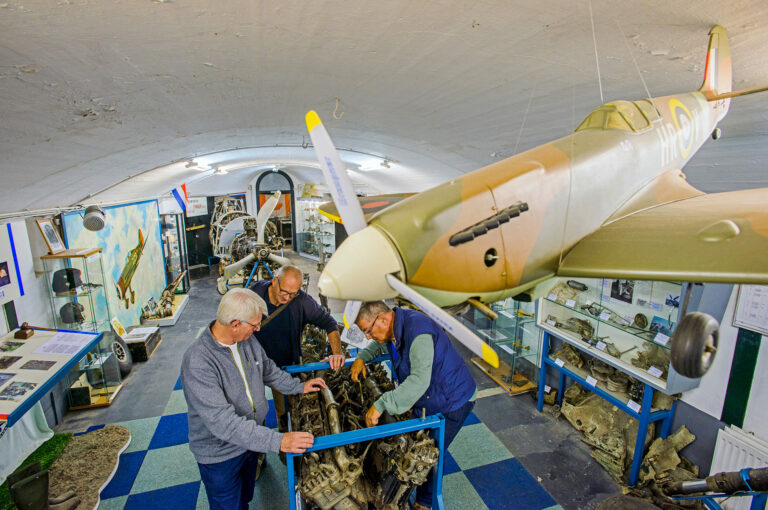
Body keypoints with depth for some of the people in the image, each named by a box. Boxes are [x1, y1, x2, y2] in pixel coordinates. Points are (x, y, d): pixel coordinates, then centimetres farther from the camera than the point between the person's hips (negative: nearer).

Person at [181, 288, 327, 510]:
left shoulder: (247, 339, -11)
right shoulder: (197, 362, -34)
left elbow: (267, 369, 9)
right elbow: (222, 421, -37)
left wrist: (299, 386, 7)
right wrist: (278, 441, -40)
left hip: (250, 441, 7)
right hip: (220, 454, -6)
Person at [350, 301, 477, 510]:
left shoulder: (417, 329, -34)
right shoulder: (394, 328, -5)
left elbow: (419, 380, -42)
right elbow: (379, 345, 20)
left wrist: (380, 405, -41)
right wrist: (362, 357, 0)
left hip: (453, 401, -8)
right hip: (429, 398, 8)